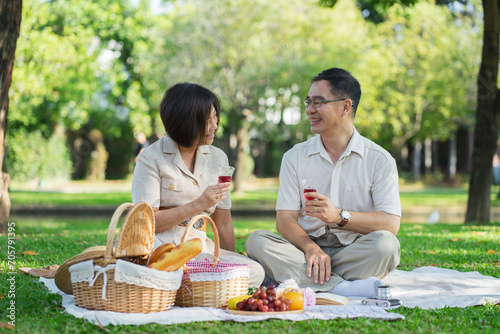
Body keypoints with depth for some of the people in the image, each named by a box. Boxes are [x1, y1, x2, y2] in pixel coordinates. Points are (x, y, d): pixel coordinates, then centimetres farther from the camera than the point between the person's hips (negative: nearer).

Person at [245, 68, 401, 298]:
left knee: (385, 244, -32)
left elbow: (391, 223, -7)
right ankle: (343, 287, -36)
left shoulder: (379, 159, 3)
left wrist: (340, 216, -22)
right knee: (257, 240, -25)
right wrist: (311, 248, -21)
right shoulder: (295, 157, 10)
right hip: (306, 252, 2)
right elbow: (285, 220, 1)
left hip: (356, 253, -2)